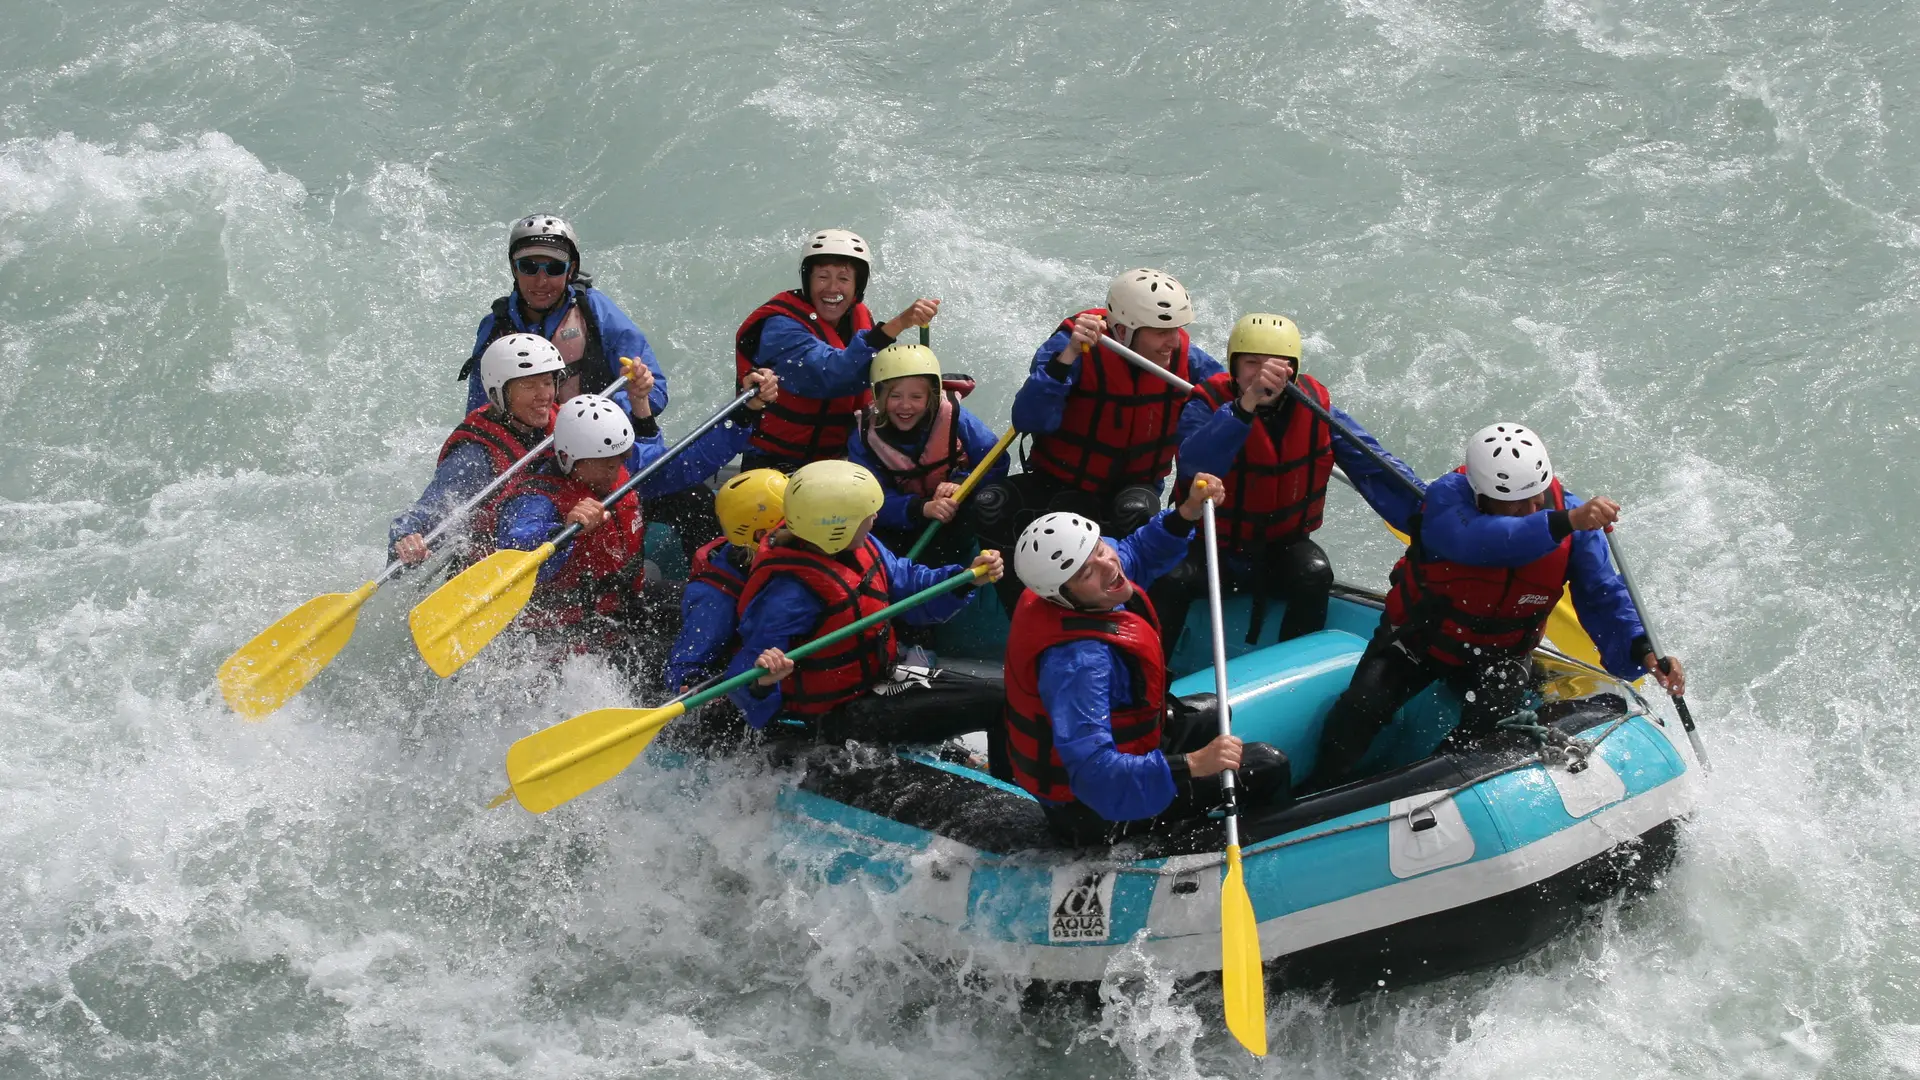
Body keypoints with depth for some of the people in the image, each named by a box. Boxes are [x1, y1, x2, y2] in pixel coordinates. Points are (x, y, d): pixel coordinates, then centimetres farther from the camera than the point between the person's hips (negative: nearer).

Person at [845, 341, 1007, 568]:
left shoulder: (955, 419, -18)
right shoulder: (865, 437, -15)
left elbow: (995, 464, -12)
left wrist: (961, 483, -32)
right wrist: (923, 508, -39)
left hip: (958, 512, -2)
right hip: (902, 521, 2)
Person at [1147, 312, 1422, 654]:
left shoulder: (1316, 408, -7)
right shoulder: (1207, 404, -16)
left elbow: (1376, 471, -10)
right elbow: (1195, 462, -38)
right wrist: (1247, 402, -48)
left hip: (1282, 546, 2)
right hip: (1212, 548, -2)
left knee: (1314, 575, -27)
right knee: (1171, 581, -28)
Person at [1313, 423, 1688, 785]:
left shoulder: (1572, 515, -18)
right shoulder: (1446, 497, -29)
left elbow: (1603, 598, -18)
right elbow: (1481, 542, -51)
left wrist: (1643, 652, -36)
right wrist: (1565, 522, -62)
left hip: (1499, 654, 2)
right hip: (1418, 636, -2)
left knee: (1492, 714, -29)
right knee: (1361, 709, -21)